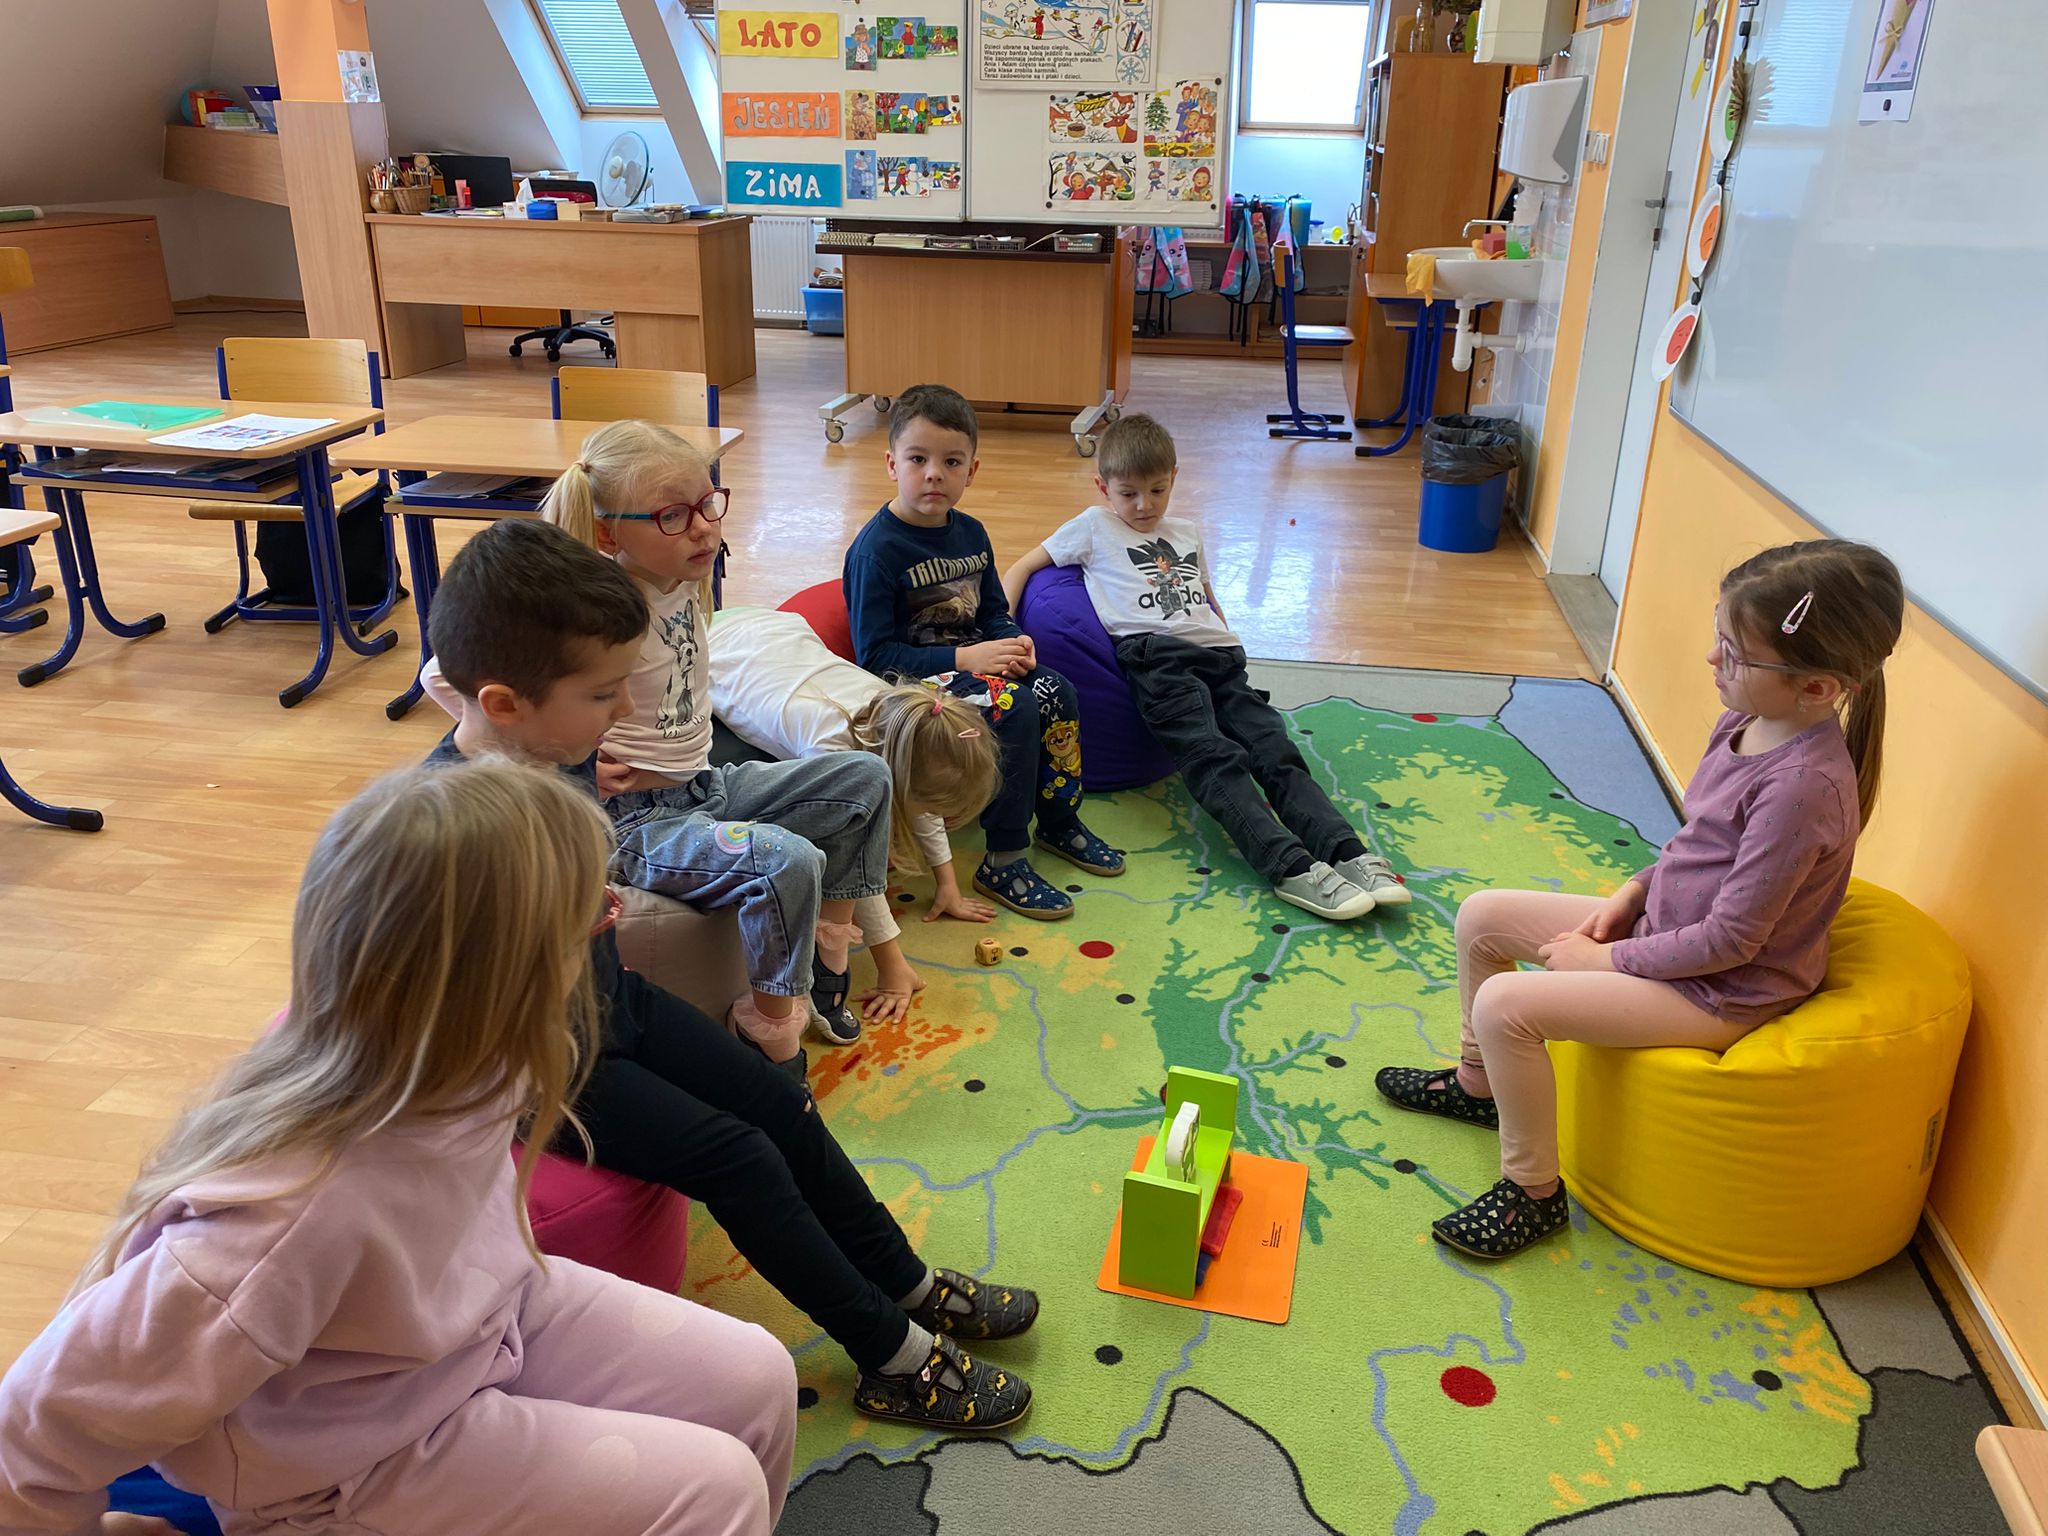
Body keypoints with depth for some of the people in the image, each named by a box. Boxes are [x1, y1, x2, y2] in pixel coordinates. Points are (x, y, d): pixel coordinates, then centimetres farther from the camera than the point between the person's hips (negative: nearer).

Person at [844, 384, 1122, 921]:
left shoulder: (970, 533, 8)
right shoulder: (877, 549, -16)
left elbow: (994, 609, 19)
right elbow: (875, 655, -19)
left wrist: (1013, 641, -6)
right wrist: (962, 659, -23)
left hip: (973, 663, 8)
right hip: (910, 679, -7)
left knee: (1056, 691, -13)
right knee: (1016, 708, -27)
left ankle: (1060, 823, 9)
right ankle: (1004, 862, -19)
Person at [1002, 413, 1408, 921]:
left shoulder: (1187, 532, 31)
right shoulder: (1094, 527, 17)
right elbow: (1022, 568, 17)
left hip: (1219, 657, 5)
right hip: (1157, 654, -5)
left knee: (1278, 753, -14)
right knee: (1216, 760, -26)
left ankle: (1348, 854, -27)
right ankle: (1292, 868, -38)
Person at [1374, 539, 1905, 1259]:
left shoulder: (1803, 787, -30)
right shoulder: (1745, 723, -3)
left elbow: (1731, 938, -26)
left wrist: (1608, 960, -16)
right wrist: (1631, 892, 1)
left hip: (1720, 991, -9)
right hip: (1661, 927, 9)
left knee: (1503, 1004, -22)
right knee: (1481, 916, 9)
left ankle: (1533, 1191, 0)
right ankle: (1477, 1081, 31)